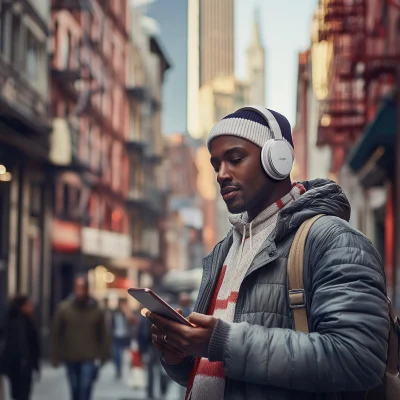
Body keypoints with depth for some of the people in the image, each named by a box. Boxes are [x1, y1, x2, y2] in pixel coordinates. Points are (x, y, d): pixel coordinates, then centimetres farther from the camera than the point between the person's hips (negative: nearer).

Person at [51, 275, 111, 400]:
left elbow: (103, 335, 1)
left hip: (90, 359, -2)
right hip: (70, 358, 2)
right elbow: (57, 334, -1)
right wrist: (56, 357, -1)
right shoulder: (64, 309, -4)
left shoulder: (96, 310, -4)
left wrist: (103, 356, -2)